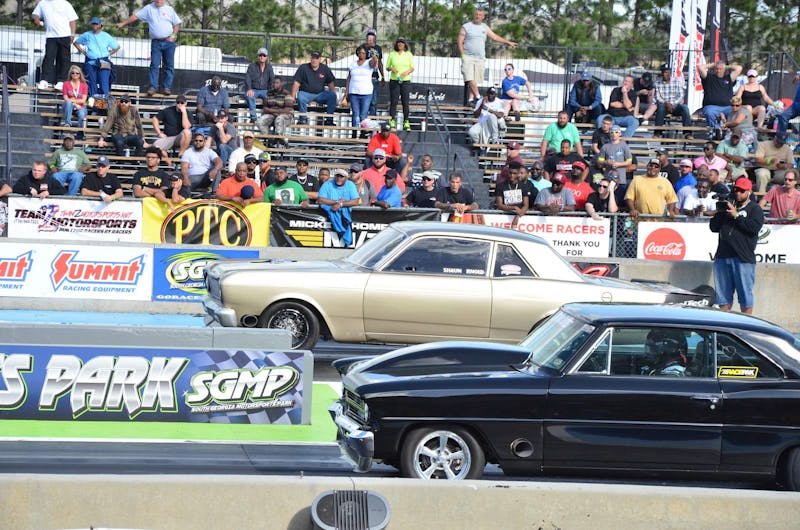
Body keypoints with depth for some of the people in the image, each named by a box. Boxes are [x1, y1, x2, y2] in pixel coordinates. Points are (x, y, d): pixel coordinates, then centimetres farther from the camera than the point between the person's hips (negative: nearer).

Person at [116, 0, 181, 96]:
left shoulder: (169, 9, 6)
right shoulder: (149, 8, 7)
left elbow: (177, 23, 7)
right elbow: (135, 16, 9)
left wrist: (173, 36, -6)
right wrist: (123, 24, 6)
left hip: (169, 42, 0)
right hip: (156, 42, 0)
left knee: (169, 66, 0)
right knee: (154, 65, -7)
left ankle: (167, 88, 4)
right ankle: (153, 87, -7)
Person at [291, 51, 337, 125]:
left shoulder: (325, 69, 7)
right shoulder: (303, 68, 1)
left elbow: (331, 84, 10)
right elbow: (296, 83, -4)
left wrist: (332, 96, -4)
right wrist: (293, 97, -14)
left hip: (320, 94, 2)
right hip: (306, 93, -2)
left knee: (333, 95, -24)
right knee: (300, 97, -36)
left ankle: (329, 119, -17)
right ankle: (303, 118, -18)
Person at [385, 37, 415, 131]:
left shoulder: (409, 54, 7)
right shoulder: (392, 54, 6)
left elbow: (412, 68, 8)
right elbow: (387, 67, 10)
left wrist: (407, 72, -12)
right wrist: (391, 69, -12)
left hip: (405, 80, 0)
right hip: (394, 80, 0)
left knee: (405, 102, -1)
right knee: (393, 101, -4)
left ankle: (406, 123, 4)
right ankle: (392, 122, 0)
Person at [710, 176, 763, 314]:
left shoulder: (754, 209, 5)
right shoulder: (727, 206, 19)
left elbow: (755, 227, -13)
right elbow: (713, 227, 14)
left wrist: (736, 215, -13)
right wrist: (719, 213, -2)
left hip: (743, 258, -5)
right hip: (723, 256, 5)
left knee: (745, 297, -3)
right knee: (723, 296, 9)